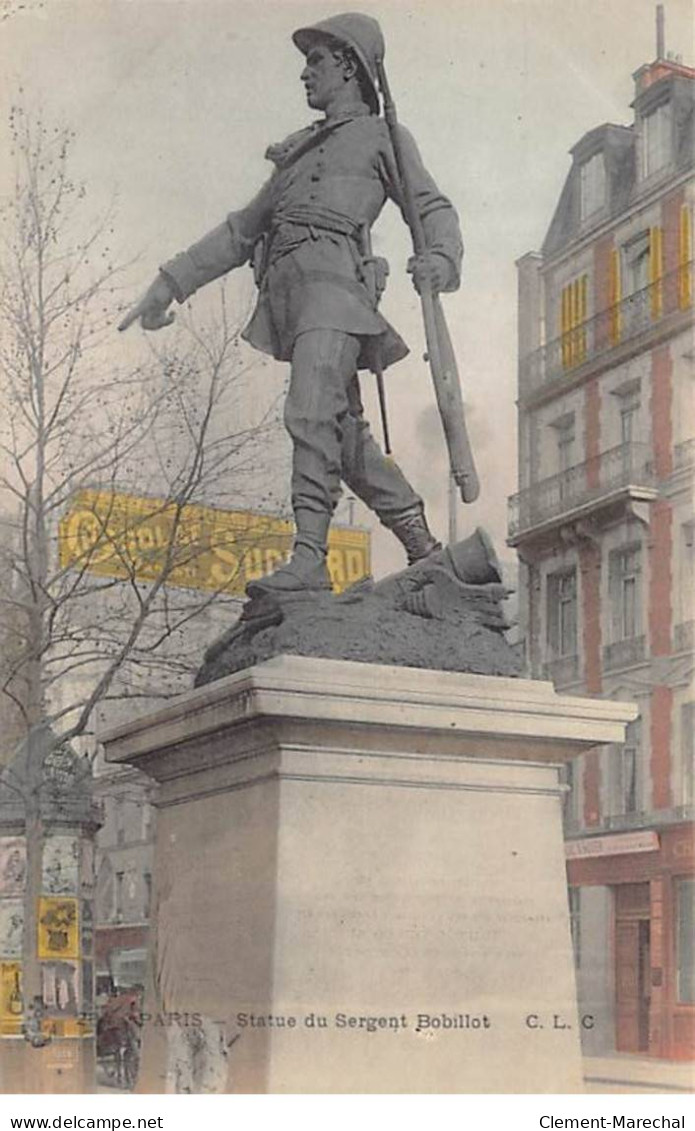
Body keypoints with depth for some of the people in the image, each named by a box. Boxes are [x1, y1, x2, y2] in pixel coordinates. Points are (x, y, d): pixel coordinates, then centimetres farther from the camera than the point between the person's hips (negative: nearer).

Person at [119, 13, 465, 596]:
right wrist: (172, 282, 24)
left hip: (333, 276, -6)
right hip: (285, 288, 6)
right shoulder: (300, 151, 33)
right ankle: (424, 549, 11)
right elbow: (242, 230, 31)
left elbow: (435, 209, 4)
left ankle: (308, 559, -32)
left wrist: (442, 258, -20)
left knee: (312, 413, -24)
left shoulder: (383, 137, 15)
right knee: (346, 435, 3)